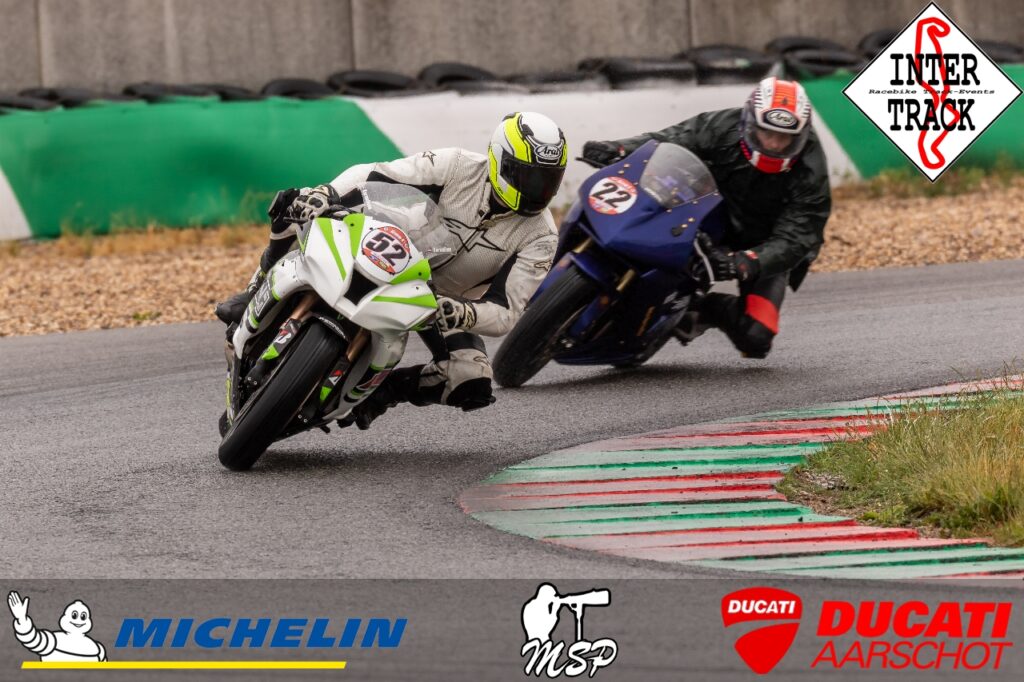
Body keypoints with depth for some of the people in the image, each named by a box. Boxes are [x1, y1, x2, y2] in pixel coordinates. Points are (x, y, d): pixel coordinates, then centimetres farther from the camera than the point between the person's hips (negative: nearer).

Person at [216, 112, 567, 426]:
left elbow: (505, 313, -24)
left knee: (473, 387, -26)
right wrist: (324, 193, -42)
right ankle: (258, 295, -2)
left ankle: (380, 392, 0)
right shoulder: (457, 167, -23)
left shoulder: (540, 236, -21)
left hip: (446, 303, 2)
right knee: (298, 208, -26)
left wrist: (463, 314, -46)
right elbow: (372, 175, -22)